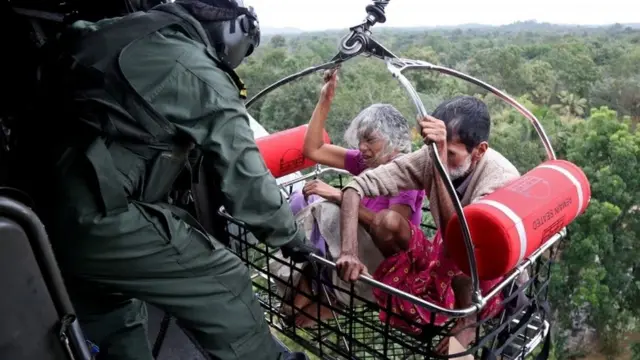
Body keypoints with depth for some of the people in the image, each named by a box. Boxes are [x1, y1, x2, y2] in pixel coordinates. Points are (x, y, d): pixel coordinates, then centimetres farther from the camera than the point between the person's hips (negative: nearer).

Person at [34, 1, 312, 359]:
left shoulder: (126, 32, 12)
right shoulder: (202, 75, -10)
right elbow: (243, 174, -9)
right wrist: (291, 236, 5)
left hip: (42, 215, 9)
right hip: (103, 220, -9)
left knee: (114, 327, 27)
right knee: (226, 288, 2)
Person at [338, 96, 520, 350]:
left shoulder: (503, 178, -30)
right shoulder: (430, 157, -19)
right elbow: (358, 186, -22)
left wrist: (441, 162, -49)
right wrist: (349, 252, -35)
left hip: (491, 279, -3)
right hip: (444, 261, 4)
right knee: (386, 221, -20)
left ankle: (468, 320, -9)